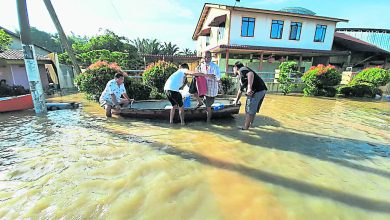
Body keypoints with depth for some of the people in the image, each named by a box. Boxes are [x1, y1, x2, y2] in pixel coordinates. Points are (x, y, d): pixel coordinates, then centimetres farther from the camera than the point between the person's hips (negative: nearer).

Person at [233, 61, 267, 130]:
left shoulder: (242, 69, -1)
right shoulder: (241, 77, 27)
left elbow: (251, 74, -24)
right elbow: (240, 90, 38)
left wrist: (249, 88, -34)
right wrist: (237, 100, 48)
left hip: (257, 91, -10)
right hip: (260, 91, 10)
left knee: (249, 111, -1)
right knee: (252, 110, 21)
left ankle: (245, 128, 10)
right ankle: (249, 125, 34)